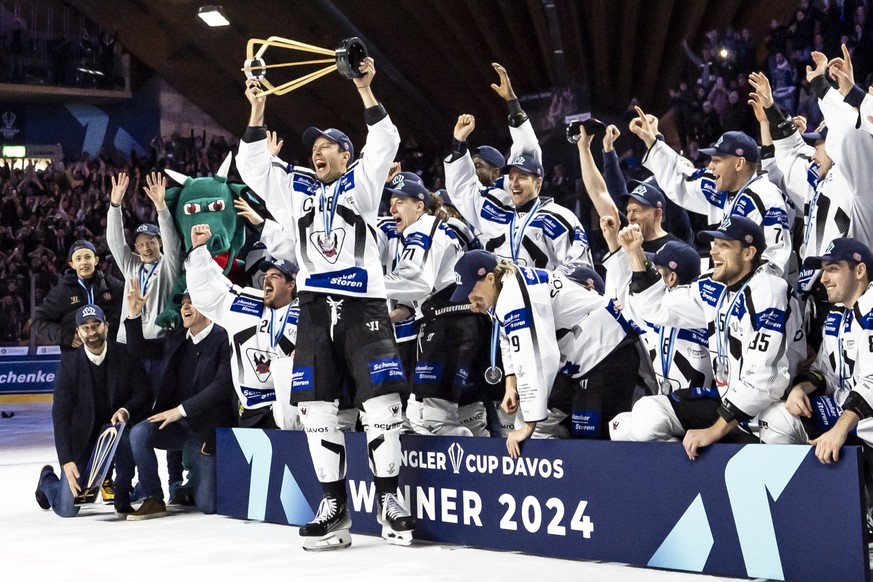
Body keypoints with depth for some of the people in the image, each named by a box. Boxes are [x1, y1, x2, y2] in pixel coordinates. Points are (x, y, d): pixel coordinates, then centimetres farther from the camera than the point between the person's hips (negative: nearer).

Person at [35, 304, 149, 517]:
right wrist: (66, 461, -21)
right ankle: (47, 480, 35)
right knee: (67, 509, -3)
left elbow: (142, 393, -7)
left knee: (128, 440, -37)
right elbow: (60, 415, -14)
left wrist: (125, 411, -30)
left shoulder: (126, 355, -10)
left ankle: (122, 497, -9)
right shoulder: (69, 363, -13)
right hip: (81, 436, -1)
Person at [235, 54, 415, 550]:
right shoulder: (298, 189, 19)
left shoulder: (362, 183, 10)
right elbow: (253, 167, 12)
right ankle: (335, 506, 5)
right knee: (317, 406, -1)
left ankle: (389, 500, 0)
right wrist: (257, 113, 4)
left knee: (382, 399, -10)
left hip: (364, 304, -4)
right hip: (316, 306, 4)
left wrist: (366, 92, -12)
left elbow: (385, 143, -4)